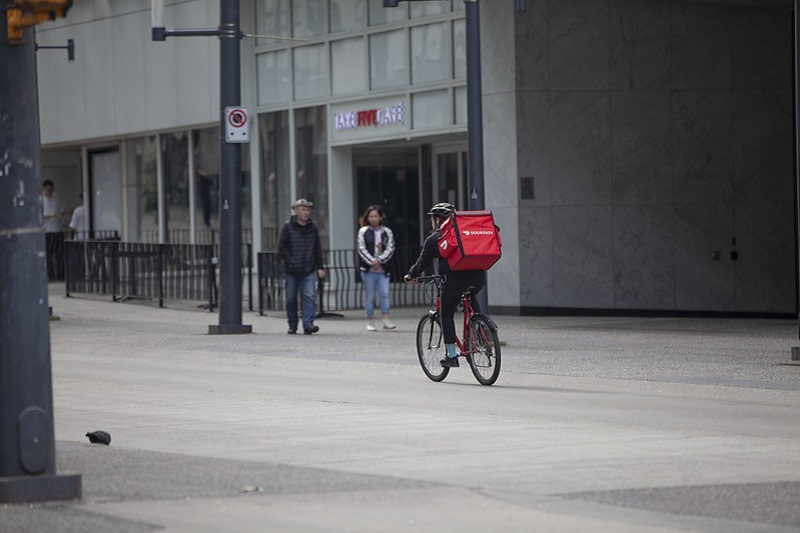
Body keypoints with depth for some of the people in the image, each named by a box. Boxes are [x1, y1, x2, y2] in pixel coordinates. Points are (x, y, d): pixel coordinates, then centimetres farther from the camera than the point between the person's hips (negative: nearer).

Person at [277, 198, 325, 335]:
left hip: (308, 271, 2)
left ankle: (308, 324, -16)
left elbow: (318, 249, 13)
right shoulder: (288, 227, -1)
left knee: (310, 297, -12)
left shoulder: (312, 227, 8)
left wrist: (320, 267, 8)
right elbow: (281, 248, -3)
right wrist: (290, 262, -12)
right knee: (291, 299, 7)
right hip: (291, 271, -2)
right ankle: (292, 326, 19)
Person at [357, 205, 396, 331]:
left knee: (384, 293, -11)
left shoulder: (387, 232, 9)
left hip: (383, 269, 1)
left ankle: (386, 320, -13)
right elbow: (362, 249, -1)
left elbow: (390, 249, 2)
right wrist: (372, 262, -12)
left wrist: (379, 260, -10)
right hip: (368, 269, -1)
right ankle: (370, 322, 8)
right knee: (369, 296, 2)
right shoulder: (363, 231, 5)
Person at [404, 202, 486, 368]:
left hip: (455, 278, -5)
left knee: (446, 314, 11)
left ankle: (451, 355, 6)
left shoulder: (433, 239, 5)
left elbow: (422, 262, 11)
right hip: (478, 276, 5)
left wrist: (411, 276, 28)